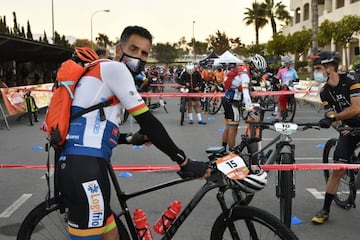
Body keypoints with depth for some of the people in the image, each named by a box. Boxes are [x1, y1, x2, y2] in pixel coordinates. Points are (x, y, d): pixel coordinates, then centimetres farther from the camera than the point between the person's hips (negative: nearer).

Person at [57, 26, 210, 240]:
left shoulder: (104, 73, 27)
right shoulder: (114, 68, -3)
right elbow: (147, 121, -10)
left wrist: (131, 139, 22)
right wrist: (184, 162, -6)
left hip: (79, 167, 10)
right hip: (85, 170, -10)